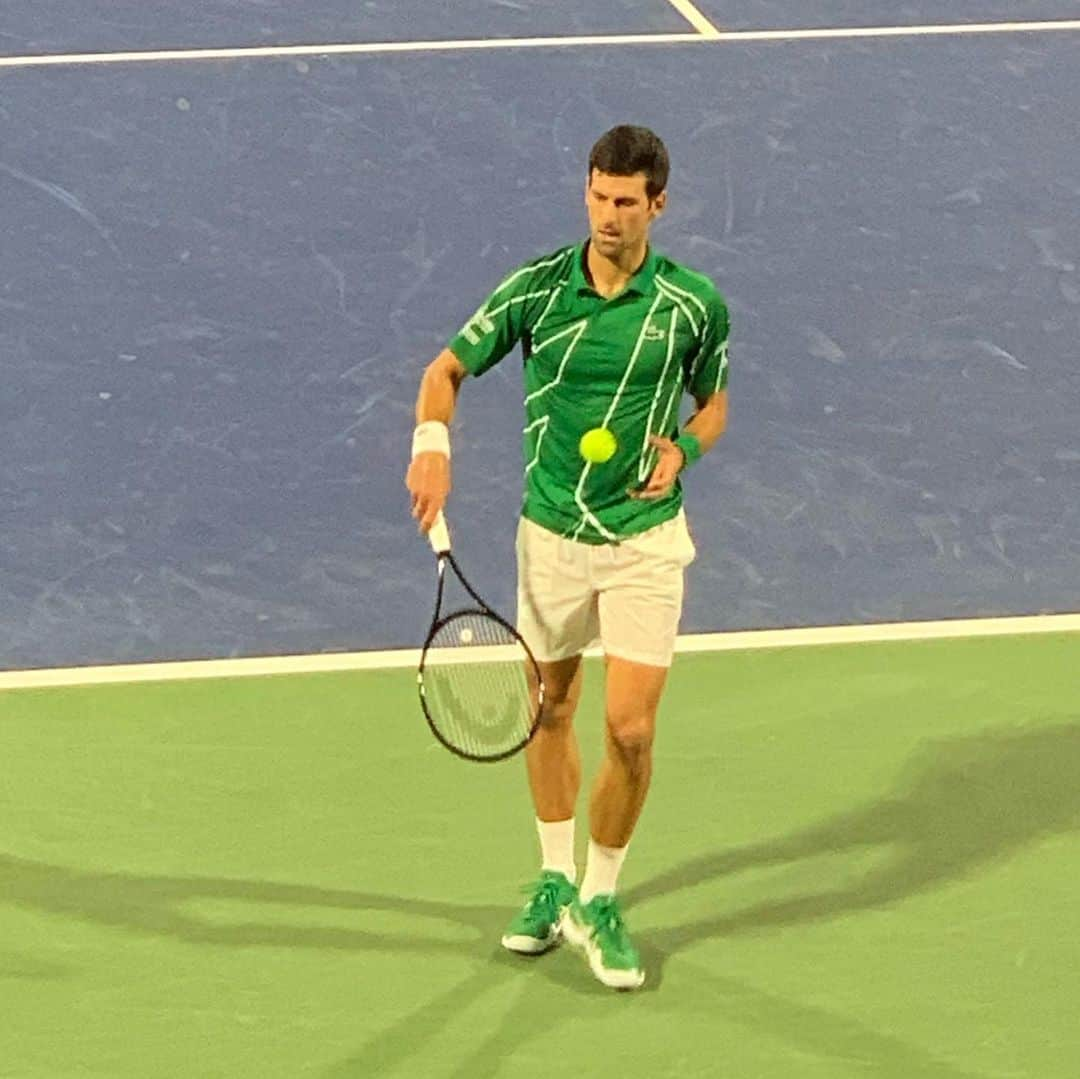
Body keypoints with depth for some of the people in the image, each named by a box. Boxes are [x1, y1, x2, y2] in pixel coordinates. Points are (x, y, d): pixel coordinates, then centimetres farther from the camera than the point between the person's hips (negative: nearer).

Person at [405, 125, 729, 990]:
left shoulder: (694, 303, -8)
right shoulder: (537, 288, -8)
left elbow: (714, 401, 9)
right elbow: (447, 370, 3)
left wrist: (684, 448, -13)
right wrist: (433, 441, -16)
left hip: (645, 538, -2)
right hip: (552, 530, 2)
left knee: (631, 729, -9)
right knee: (549, 711, 16)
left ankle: (601, 901, 11)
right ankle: (555, 882, 36)